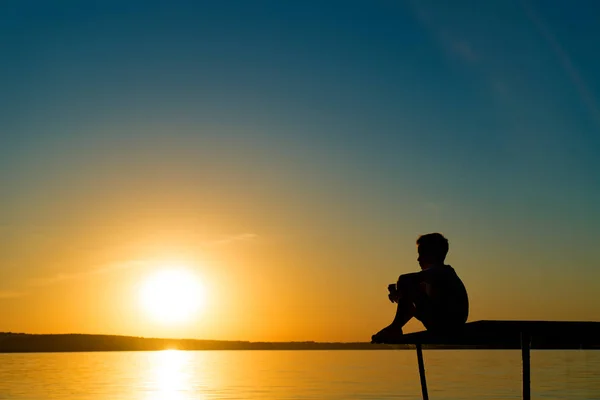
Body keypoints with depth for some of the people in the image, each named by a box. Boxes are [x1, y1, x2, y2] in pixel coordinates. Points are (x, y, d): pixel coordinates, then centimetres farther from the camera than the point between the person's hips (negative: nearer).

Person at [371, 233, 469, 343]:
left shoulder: (437, 271, -10)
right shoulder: (447, 271, 20)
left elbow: (404, 279, -21)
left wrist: (397, 289, 2)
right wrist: (398, 291, 10)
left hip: (444, 324, -10)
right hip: (452, 324, 10)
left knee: (405, 283, -10)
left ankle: (395, 328, -5)